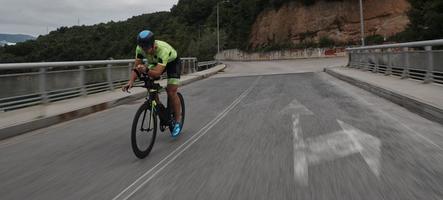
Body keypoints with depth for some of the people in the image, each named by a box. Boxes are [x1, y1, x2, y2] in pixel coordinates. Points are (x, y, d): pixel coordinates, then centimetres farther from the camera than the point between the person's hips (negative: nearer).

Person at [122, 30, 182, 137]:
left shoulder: (163, 49, -42)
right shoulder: (140, 48, -28)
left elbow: (157, 73, -48)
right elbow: (136, 67, -26)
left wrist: (146, 70, -67)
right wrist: (131, 81, -43)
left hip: (172, 61, -5)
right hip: (155, 62, 5)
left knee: (171, 92, -16)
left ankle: (177, 121, 0)